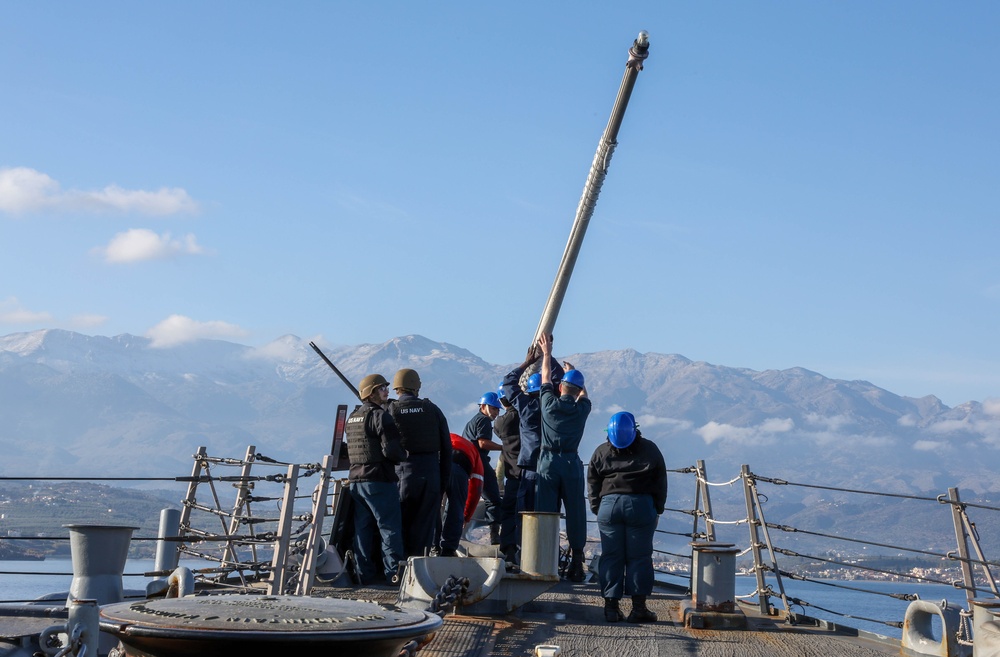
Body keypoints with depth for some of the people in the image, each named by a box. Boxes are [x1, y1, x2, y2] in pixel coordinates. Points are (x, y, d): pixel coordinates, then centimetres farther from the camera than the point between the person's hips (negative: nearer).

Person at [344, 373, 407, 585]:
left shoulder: (352, 417, 15)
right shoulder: (380, 416, -13)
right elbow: (391, 450, -19)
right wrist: (403, 454, 1)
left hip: (355, 479, 8)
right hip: (379, 480, -8)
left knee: (362, 528, 10)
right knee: (390, 527, -3)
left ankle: (365, 573, 13)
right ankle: (394, 573, -4)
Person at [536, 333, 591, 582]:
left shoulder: (549, 404, 1)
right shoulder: (582, 408, 2)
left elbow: (546, 378, 18)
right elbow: (583, 393, 25)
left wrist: (546, 352, 32)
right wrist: (572, 372, 40)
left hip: (548, 463, 0)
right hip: (572, 463, 0)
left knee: (545, 512, 2)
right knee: (575, 513, 3)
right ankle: (576, 563, 3)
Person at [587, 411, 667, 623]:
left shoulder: (601, 452, 6)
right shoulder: (649, 450, 4)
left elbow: (592, 483, 8)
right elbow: (660, 481, 6)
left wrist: (596, 508, 14)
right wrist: (657, 508, 11)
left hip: (609, 505, 1)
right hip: (641, 505, -1)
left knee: (610, 557, 5)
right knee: (639, 557, 1)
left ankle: (611, 606, 3)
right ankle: (638, 607, -2)